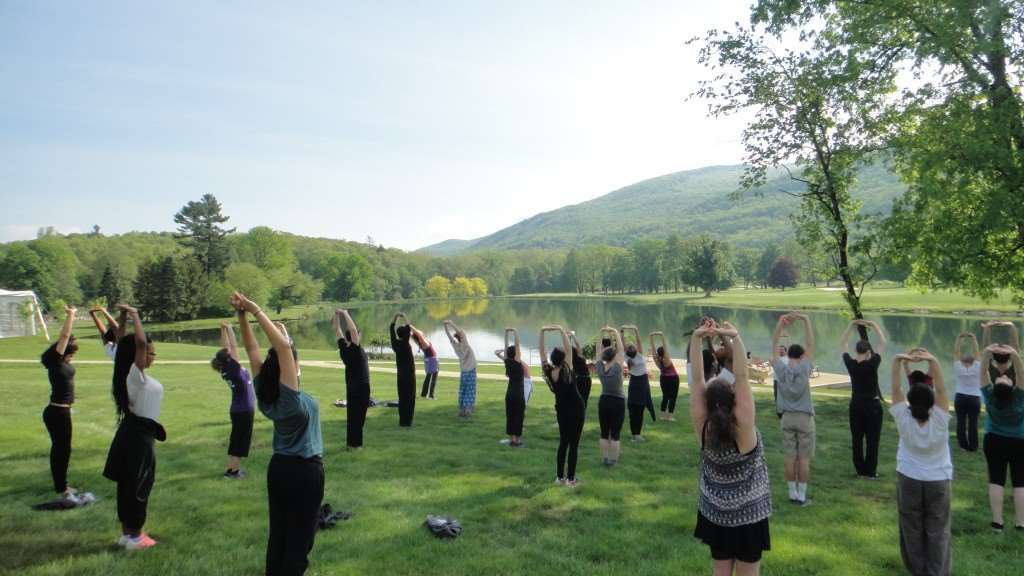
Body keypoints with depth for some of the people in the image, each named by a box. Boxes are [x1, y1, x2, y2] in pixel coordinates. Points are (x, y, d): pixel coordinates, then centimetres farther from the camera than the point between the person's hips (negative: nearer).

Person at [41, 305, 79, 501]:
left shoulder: (63, 362, 6)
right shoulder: (55, 362, -16)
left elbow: (67, 336, 14)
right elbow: (64, 336, -21)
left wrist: (72, 315, 11)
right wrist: (69, 315, -16)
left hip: (62, 411, 9)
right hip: (57, 412, -9)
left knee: (60, 448, 17)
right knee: (62, 449, -3)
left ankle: (61, 485, 28)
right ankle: (62, 491, 4)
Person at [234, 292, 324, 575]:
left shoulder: (266, 394, -6)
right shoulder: (291, 399, -24)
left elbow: (252, 349, -4)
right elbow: (283, 346, -35)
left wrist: (242, 315, -11)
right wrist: (255, 312, -33)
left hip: (279, 467, 7)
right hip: (305, 471, -7)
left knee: (278, 532, 15)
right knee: (300, 537, 3)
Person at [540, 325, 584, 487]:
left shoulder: (548, 372, -10)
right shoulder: (566, 371, -20)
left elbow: (542, 351, -7)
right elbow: (568, 348, -24)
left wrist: (542, 332, -11)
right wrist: (561, 330, -24)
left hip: (561, 410, 5)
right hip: (575, 410, -5)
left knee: (563, 443, 15)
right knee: (574, 444, 0)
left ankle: (560, 477, 17)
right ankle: (570, 479, 2)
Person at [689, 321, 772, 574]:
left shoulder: (703, 428, -15)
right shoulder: (742, 428, -23)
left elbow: (697, 379, -20)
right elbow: (742, 378, -30)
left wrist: (696, 339, -28)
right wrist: (735, 338, -37)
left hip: (714, 514, 3)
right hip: (748, 515, -3)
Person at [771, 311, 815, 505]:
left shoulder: (780, 368, -5)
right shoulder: (803, 369, -11)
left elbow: (774, 346, 0)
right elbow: (810, 345, -10)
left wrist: (781, 323, -2)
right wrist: (806, 320, -10)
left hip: (787, 417, 3)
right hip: (805, 418, -3)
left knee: (790, 458, 7)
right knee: (804, 459, 3)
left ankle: (793, 494, 13)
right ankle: (802, 496, 7)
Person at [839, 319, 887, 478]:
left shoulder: (850, 364, -8)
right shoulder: (872, 364, -17)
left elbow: (842, 344, 5)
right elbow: (883, 343, -8)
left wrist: (851, 326, 4)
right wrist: (875, 326, -1)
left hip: (856, 404, 4)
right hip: (872, 405, -3)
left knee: (857, 439, 9)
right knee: (872, 440, 5)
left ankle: (860, 470, 16)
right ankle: (870, 471, 8)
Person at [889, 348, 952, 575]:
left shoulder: (904, 420, -19)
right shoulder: (940, 421, -20)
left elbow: (896, 388, -21)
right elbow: (941, 389, -25)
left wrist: (897, 360, -29)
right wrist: (932, 361, -35)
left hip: (909, 480, 1)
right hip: (938, 481, 0)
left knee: (912, 530, 14)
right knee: (937, 531, 10)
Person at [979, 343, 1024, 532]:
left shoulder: (990, 396, -22)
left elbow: (984, 372, -24)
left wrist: (987, 353, -38)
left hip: (994, 442, 1)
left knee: (996, 480, 3)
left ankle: (997, 521, 1)